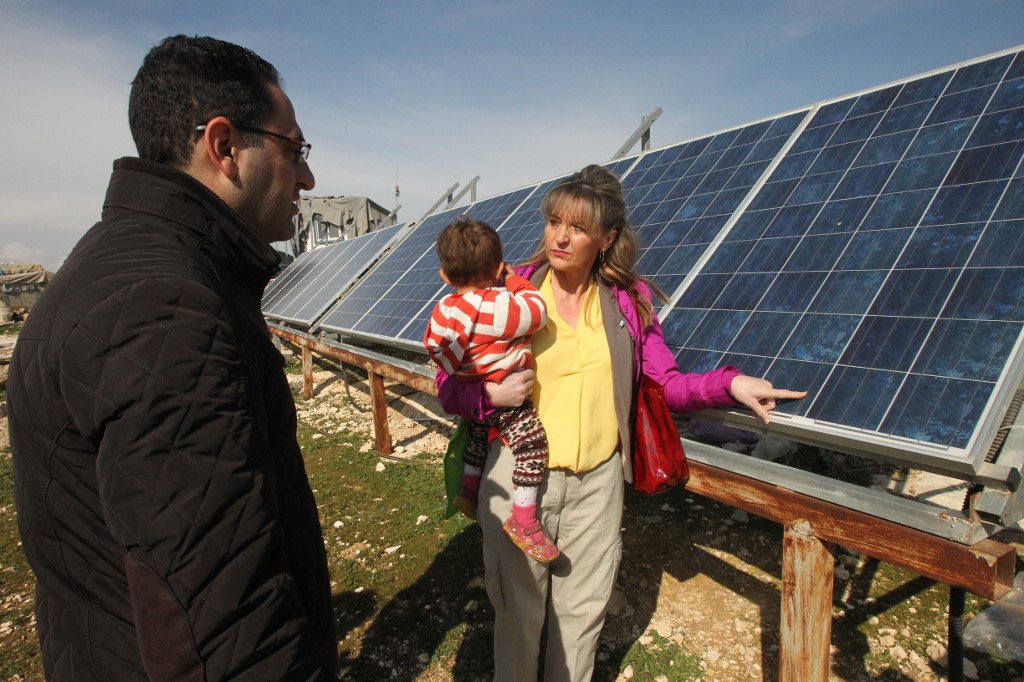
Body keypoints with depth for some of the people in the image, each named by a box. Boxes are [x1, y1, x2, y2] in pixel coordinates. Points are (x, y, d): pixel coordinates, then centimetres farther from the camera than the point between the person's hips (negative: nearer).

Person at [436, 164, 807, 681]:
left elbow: (666, 383, 0)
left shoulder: (629, 300, -1)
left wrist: (730, 384, -15)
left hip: (598, 480, 2)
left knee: (583, 610, 19)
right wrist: (489, 395, -24)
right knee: (518, 612, 15)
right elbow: (449, 386, -4)